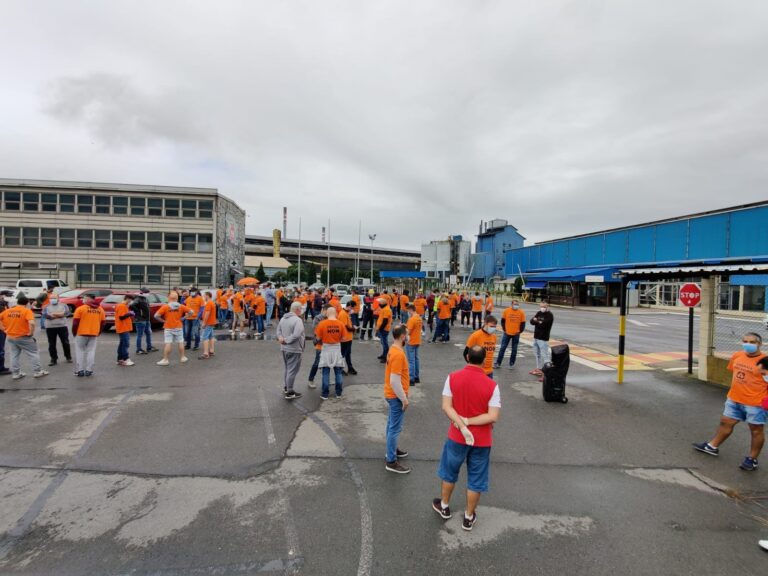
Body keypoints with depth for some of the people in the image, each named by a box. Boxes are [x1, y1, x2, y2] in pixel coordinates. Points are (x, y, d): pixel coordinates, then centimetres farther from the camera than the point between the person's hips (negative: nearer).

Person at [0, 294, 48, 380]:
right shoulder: (27, 311, -14)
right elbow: (32, 323, -28)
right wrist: (31, 333, -15)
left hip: (10, 337, 5)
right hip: (24, 337, -5)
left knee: (14, 355, 15)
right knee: (34, 354, 7)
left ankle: (16, 374, 20)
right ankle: (37, 372, 10)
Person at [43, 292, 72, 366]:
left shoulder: (63, 305, 7)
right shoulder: (46, 307, 7)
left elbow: (67, 313, -9)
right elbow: (45, 314, -9)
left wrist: (53, 314, -14)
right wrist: (60, 314, -17)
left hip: (62, 326, -1)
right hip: (50, 328, 1)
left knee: (65, 343, 4)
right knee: (51, 344, 4)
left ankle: (68, 357, 18)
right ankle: (54, 359, 14)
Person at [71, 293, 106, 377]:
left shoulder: (80, 308, -8)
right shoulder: (100, 309, 5)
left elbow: (75, 322, -7)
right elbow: (103, 323, 8)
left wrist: (74, 332, 7)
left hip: (81, 333, -3)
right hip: (94, 334, 3)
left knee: (80, 351, 9)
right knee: (91, 352, 7)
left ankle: (80, 370, 8)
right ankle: (89, 370, 6)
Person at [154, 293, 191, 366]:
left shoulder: (165, 307, -7)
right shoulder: (181, 306, -1)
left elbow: (156, 316, -14)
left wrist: (163, 320, -1)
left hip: (168, 328, -2)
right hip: (178, 327, 2)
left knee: (168, 344, -2)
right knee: (180, 343, 11)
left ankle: (165, 360, 1)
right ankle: (182, 357, 20)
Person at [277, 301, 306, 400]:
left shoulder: (283, 318, 8)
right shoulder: (297, 320, -19)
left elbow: (278, 330, 12)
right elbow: (296, 335, -28)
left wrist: (281, 338, -5)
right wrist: (286, 340, -16)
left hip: (284, 348, 8)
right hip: (294, 349, -8)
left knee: (287, 369, 22)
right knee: (292, 370, 1)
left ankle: (285, 388, 32)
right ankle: (289, 393, 7)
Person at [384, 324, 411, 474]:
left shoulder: (393, 349, 4)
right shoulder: (398, 354, -27)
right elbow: (395, 381, -28)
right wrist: (404, 399, -19)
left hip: (392, 394, 10)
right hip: (396, 396, -10)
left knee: (392, 425, 22)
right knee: (395, 428, -1)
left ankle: (392, 449, 39)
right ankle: (391, 461, 8)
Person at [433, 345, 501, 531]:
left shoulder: (452, 378, -11)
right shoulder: (492, 385, -15)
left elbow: (446, 406, -15)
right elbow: (493, 417, -18)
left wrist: (462, 425, -17)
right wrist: (468, 422, -15)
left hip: (457, 436, 1)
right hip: (482, 439, -1)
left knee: (449, 472, 23)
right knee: (476, 479, 16)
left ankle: (444, 506, 42)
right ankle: (469, 517, 31)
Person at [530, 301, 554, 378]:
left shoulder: (549, 315, -10)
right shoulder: (539, 313, 13)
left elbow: (543, 325, -21)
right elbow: (532, 321, 3)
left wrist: (536, 321, -5)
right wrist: (538, 322, -16)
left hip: (543, 339, -8)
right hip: (536, 337, 8)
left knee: (544, 356, -11)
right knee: (537, 354, 19)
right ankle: (538, 369, 33)